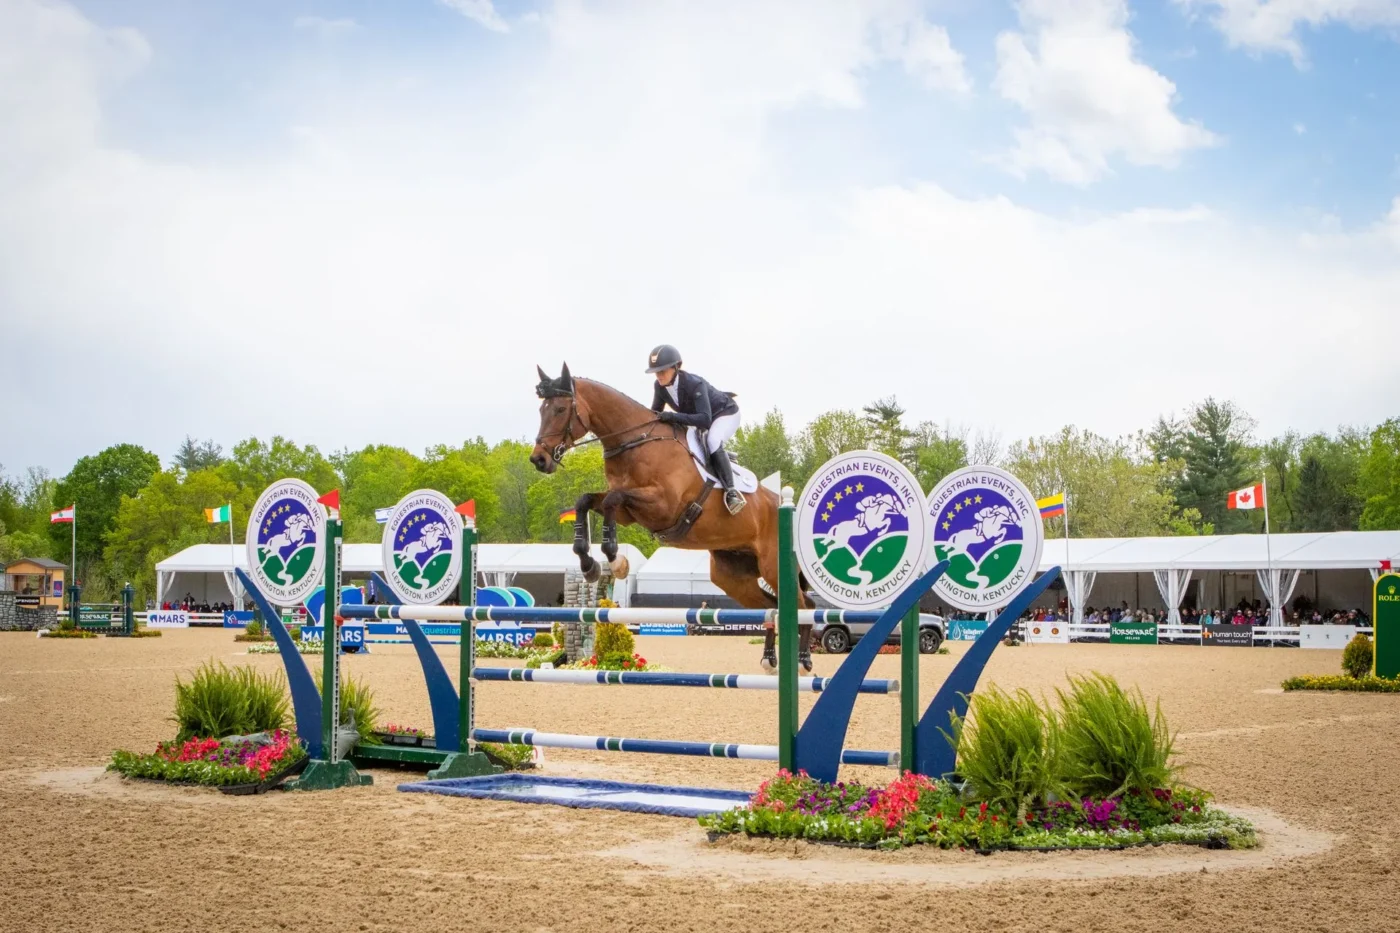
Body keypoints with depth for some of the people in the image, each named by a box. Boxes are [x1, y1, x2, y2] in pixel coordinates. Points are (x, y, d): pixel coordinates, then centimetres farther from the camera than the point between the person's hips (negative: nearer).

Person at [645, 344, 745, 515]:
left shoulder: (694, 384, -38)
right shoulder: (660, 386, -17)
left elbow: (705, 419, -47)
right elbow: (655, 414, -4)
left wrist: (673, 417, -54)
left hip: (725, 413, -9)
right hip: (701, 419, 9)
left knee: (712, 441, -35)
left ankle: (730, 491, -31)